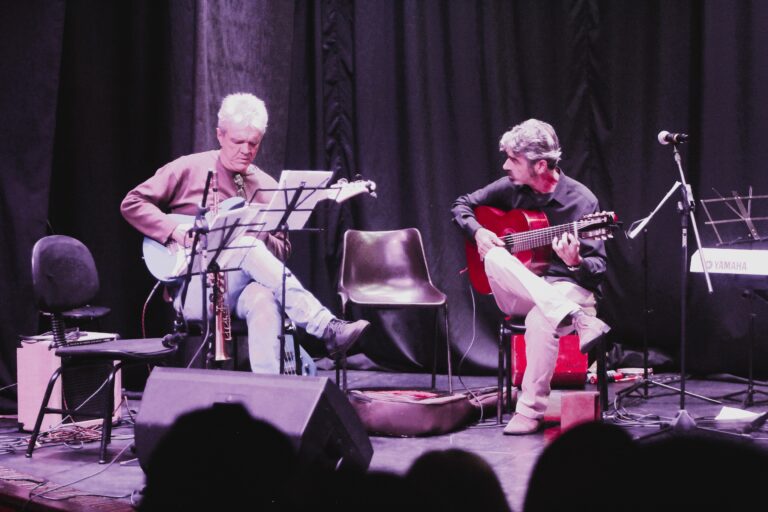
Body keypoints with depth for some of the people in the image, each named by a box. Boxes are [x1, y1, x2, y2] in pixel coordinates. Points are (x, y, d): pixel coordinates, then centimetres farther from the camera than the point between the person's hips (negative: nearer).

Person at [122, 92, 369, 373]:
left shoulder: (267, 187, 16)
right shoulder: (189, 169, 7)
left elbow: (282, 250, 16)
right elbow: (131, 204, 4)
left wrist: (260, 235, -8)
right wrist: (177, 231, -11)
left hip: (244, 286, 3)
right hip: (193, 291, -2)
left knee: (264, 300, -37)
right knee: (248, 249, -33)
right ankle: (327, 329, -43)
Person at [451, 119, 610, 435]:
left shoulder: (581, 201, -10)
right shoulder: (510, 188, 2)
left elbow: (599, 269, -10)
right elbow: (462, 205, 15)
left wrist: (575, 262, -33)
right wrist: (478, 233, -6)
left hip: (568, 288, -4)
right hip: (517, 292, 4)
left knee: (540, 317, -40)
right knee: (494, 257, -30)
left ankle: (530, 409, -27)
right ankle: (578, 321, -38)